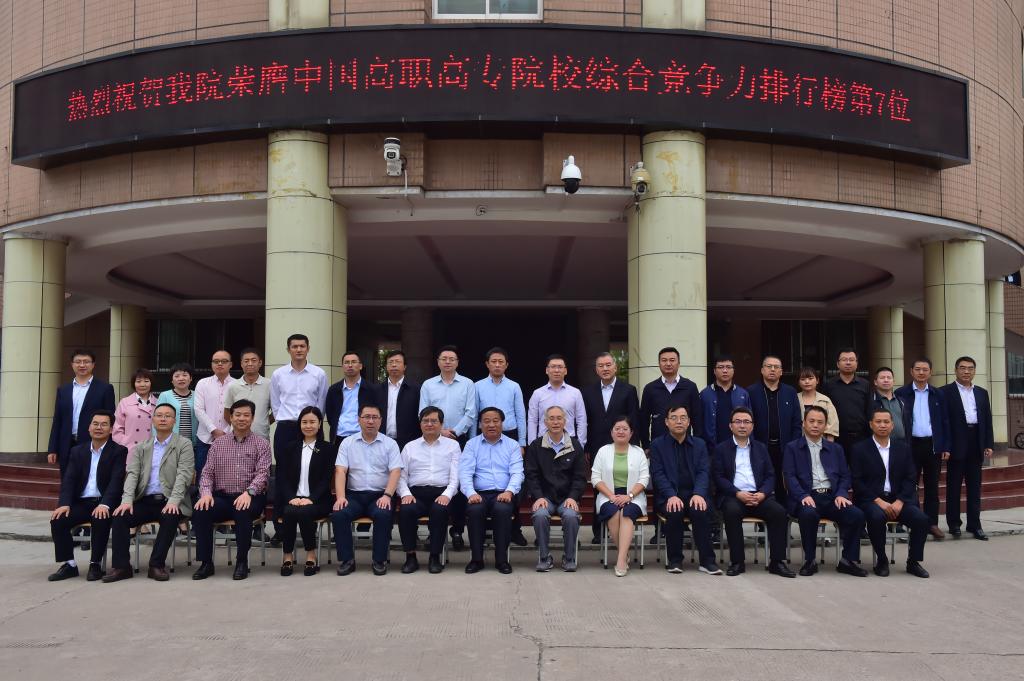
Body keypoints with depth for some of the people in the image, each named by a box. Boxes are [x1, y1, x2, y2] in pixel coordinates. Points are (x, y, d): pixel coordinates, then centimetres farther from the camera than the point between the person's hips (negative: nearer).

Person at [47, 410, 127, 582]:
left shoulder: (118, 451, 1)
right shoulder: (77, 451, 14)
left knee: (101, 520, -33)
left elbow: (116, 481, -12)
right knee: (57, 520, -20)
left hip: (103, 504, -4)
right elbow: (69, 480, 3)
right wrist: (65, 503, -15)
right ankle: (69, 564, -7)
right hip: (81, 503, 4)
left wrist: (104, 504, -28)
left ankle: (95, 564, -15)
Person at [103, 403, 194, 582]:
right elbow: (132, 474, 5)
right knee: (119, 516, -22)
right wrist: (127, 500, -13)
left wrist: (174, 500, -23)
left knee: (170, 517, -34)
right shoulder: (141, 447, 17)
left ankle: (157, 564, -21)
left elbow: (183, 475, -7)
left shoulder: (184, 445, 5)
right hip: (145, 501, 4)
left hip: (169, 502, -3)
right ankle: (121, 566, -13)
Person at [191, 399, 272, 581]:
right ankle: (206, 562, -13)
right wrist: (206, 492, -11)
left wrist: (249, 492, -24)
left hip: (249, 498, -3)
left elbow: (262, 473, -6)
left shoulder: (261, 444, 6)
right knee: (200, 512, -26)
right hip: (222, 497, 3)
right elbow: (207, 472, 10)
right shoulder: (218, 444, 16)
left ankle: (242, 561, -17)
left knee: (243, 512, -35)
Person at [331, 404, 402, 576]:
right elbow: (340, 471, 1)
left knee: (384, 515, -32)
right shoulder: (347, 443, 9)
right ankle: (346, 559, -14)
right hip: (354, 494, 1)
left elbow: (395, 471, -3)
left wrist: (387, 495, -19)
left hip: (380, 495, -1)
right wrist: (340, 497, -14)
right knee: (338, 514, -27)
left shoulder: (390, 444, 6)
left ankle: (380, 560, -16)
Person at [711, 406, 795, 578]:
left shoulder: (761, 448, 19)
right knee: (732, 511, -35)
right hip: (733, 496, -3)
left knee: (779, 512, -26)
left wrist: (762, 494, -8)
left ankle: (777, 561, -16)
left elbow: (770, 475, 12)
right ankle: (737, 562, -24)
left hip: (759, 495, 3)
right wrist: (738, 494, -15)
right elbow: (719, 478, 0)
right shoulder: (721, 449, 10)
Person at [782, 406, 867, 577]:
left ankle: (848, 560, -7)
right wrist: (804, 496, -17)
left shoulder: (836, 449, 22)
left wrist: (841, 494, -5)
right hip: (808, 497, -3)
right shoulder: (792, 448, 10)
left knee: (857, 514, -24)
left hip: (831, 497, 3)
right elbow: (790, 476, -1)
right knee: (808, 513, -36)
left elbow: (845, 476, 15)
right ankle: (810, 561, -17)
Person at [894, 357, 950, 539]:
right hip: (910, 445, -2)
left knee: (932, 486, 7)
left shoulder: (938, 394, 9)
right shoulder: (901, 393, 1)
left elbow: (944, 422, 8)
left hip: (933, 445, 2)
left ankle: (932, 523, 14)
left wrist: (946, 447, 2)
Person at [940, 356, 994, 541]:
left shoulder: (982, 393, 14)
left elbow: (987, 420, 13)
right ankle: (954, 524, 11)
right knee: (954, 486, 3)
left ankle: (974, 524, 13)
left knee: (975, 486, 8)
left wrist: (988, 445, 6)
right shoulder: (945, 392, -1)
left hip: (976, 444, 5)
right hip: (956, 445, -4)